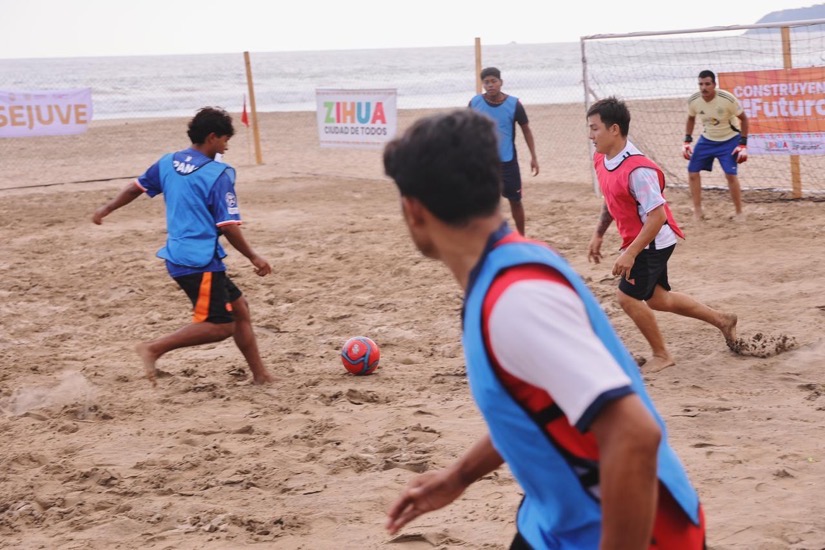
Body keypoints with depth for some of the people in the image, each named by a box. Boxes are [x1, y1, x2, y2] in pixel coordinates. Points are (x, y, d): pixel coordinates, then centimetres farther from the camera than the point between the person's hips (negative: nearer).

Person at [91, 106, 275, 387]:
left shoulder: (169, 162, 9)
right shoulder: (219, 174, -13)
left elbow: (137, 186, 21)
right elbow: (228, 226, -15)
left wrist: (107, 209, 36)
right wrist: (254, 258, -3)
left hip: (178, 255, 9)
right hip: (200, 261, -9)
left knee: (239, 308, 15)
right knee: (220, 326, -6)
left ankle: (260, 374, 18)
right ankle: (154, 348, -10)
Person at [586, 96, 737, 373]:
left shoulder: (637, 169, -30)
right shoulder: (601, 160, -2)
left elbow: (657, 216, -29)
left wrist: (630, 253, -30)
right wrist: (598, 235, 15)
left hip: (654, 242, -10)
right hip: (639, 241, 10)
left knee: (628, 296, -8)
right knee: (656, 298, 19)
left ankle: (661, 355, 11)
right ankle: (722, 320, 35)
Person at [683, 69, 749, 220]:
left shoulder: (728, 99, -26)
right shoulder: (693, 100, -16)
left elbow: (743, 119, -13)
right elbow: (691, 119, 7)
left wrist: (743, 144, -16)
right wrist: (687, 141, -1)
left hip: (729, 140, -4)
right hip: (706, 140, 4)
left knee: (731, 175, -17)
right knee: (692, 171, -1)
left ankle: (739, 213, 0)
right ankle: (697, 212, 13)